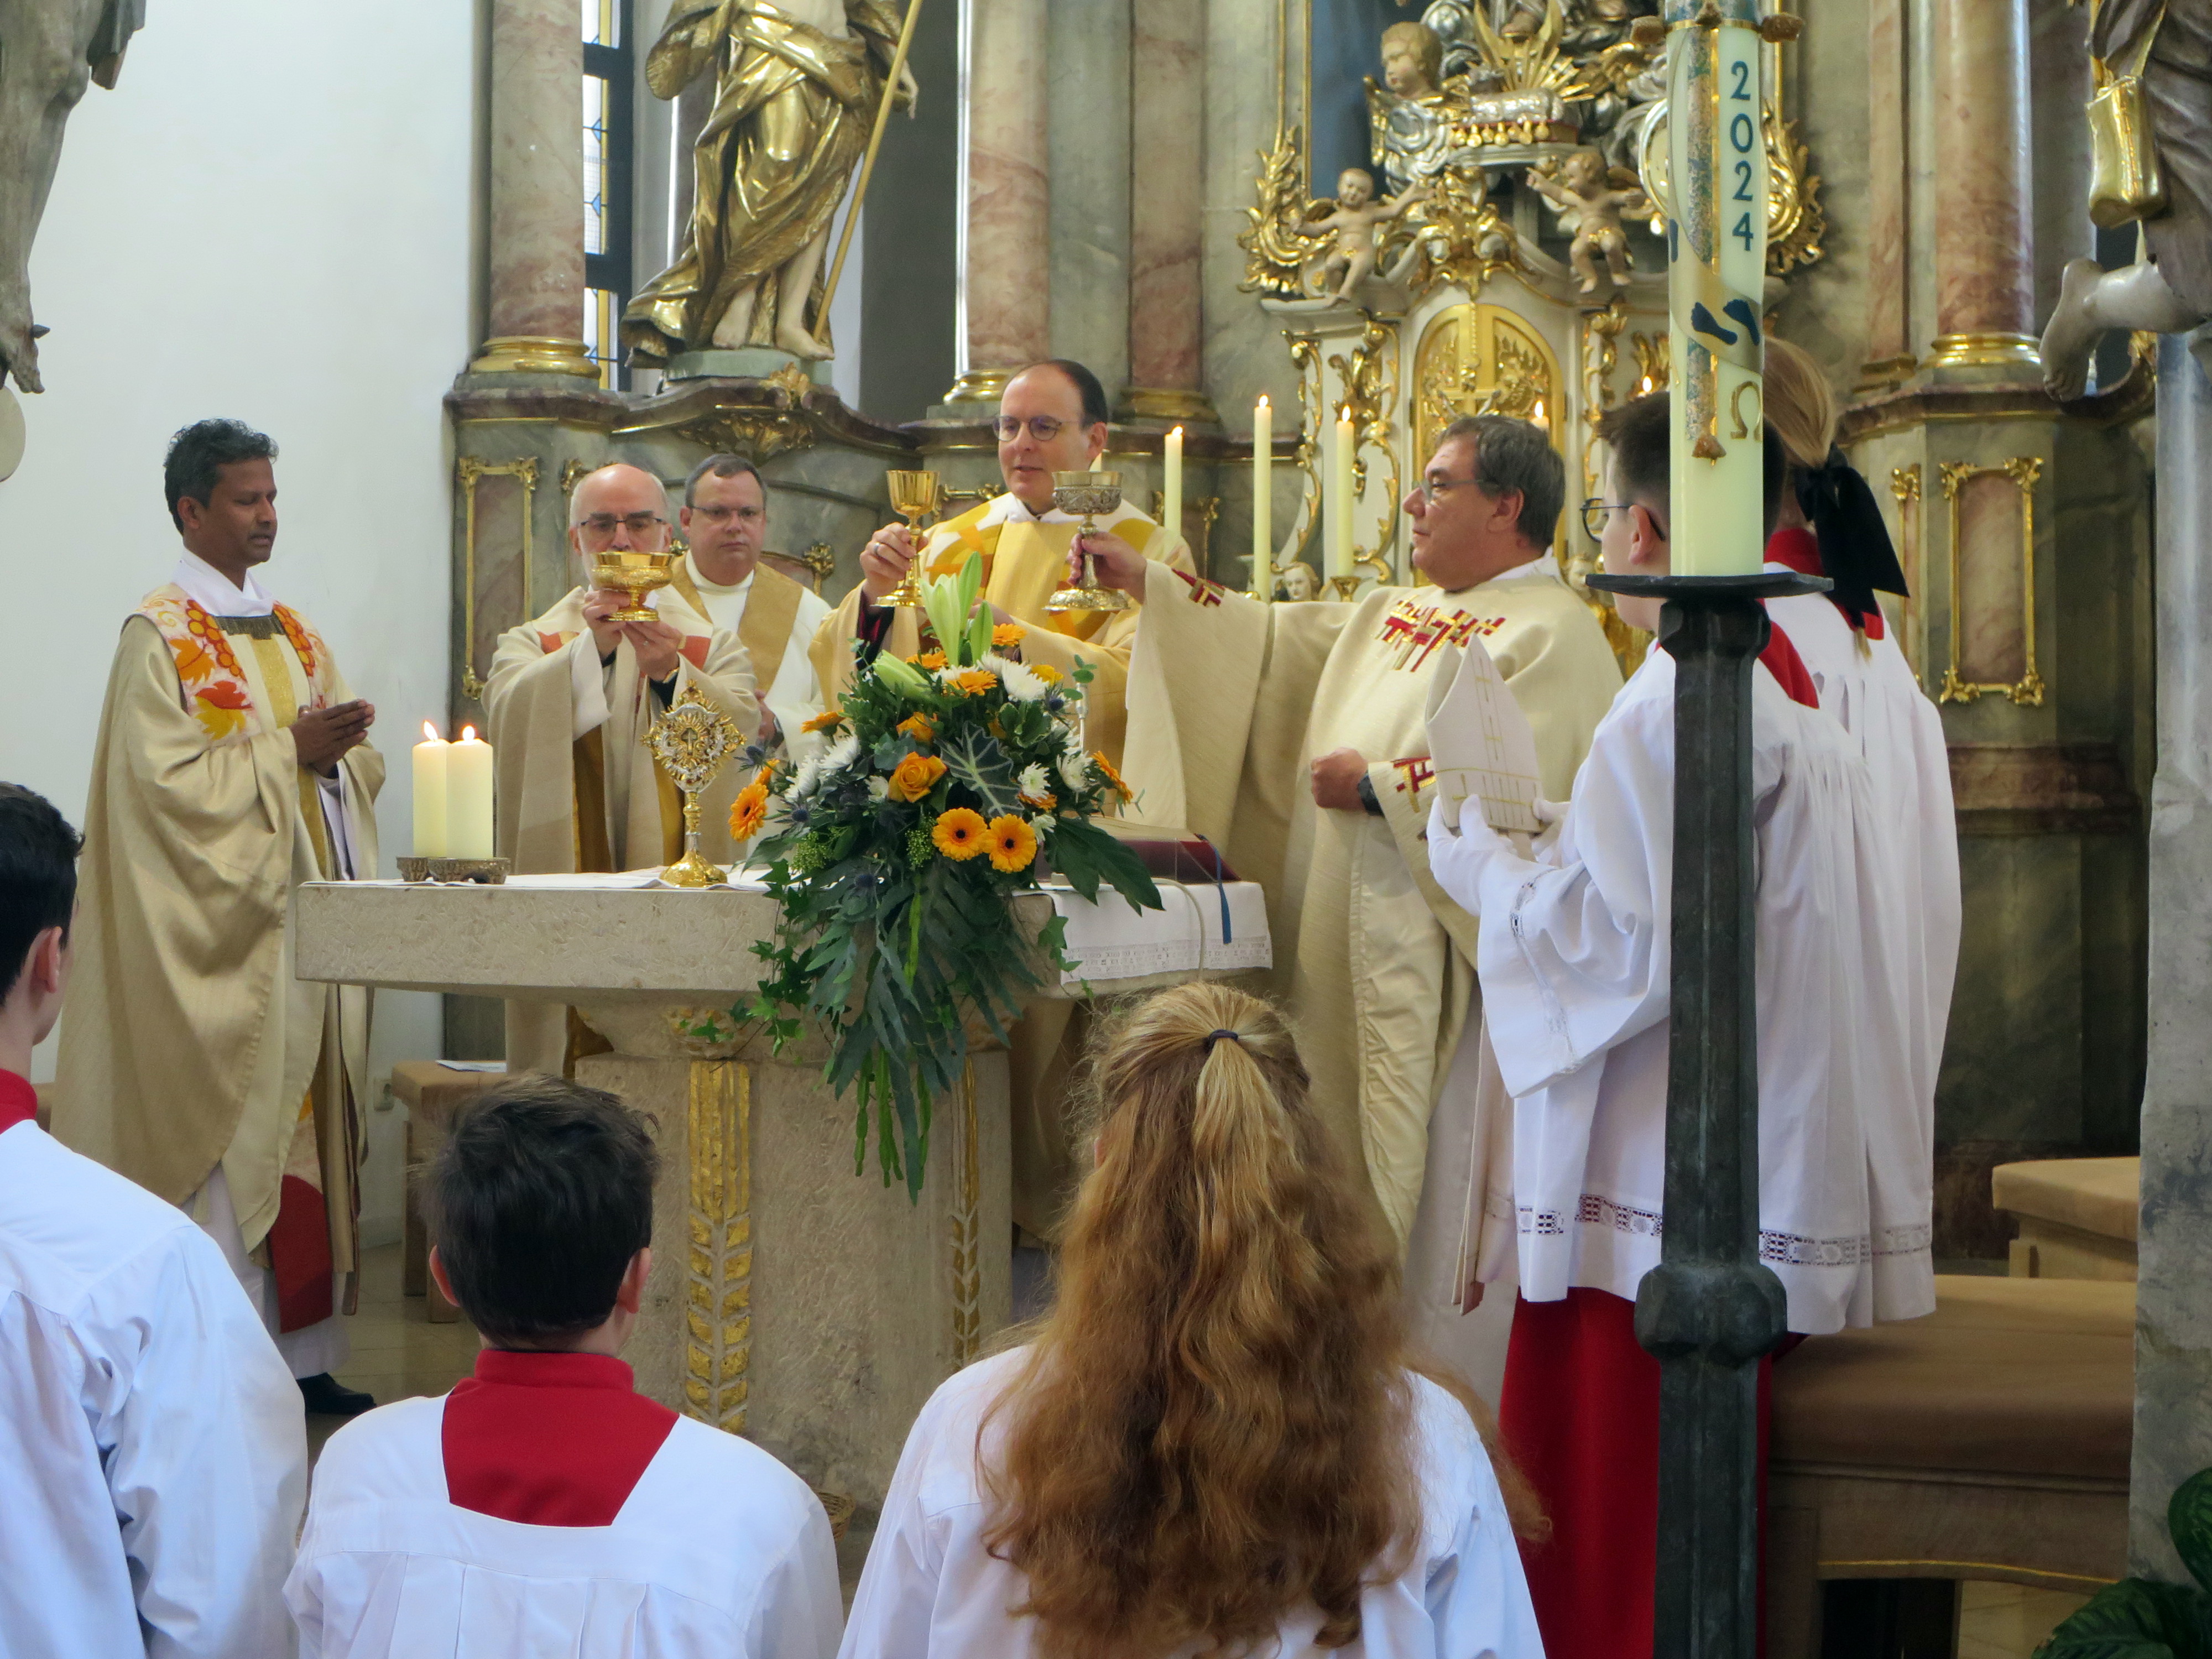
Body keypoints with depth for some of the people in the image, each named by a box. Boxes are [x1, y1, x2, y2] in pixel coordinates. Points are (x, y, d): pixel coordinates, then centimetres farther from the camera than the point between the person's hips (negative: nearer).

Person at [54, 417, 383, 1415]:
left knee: (310, 1126, 7)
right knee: (232, 1135, -7)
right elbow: (167, 779, -15)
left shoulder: (292, 632, 17)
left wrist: (339, 751, -4)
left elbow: (353, 766, 18)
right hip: (225, 933, -7)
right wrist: (288, 752, -17)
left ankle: (305, 1351, 14)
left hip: (312, 921, 7)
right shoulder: (160, 636, -5)